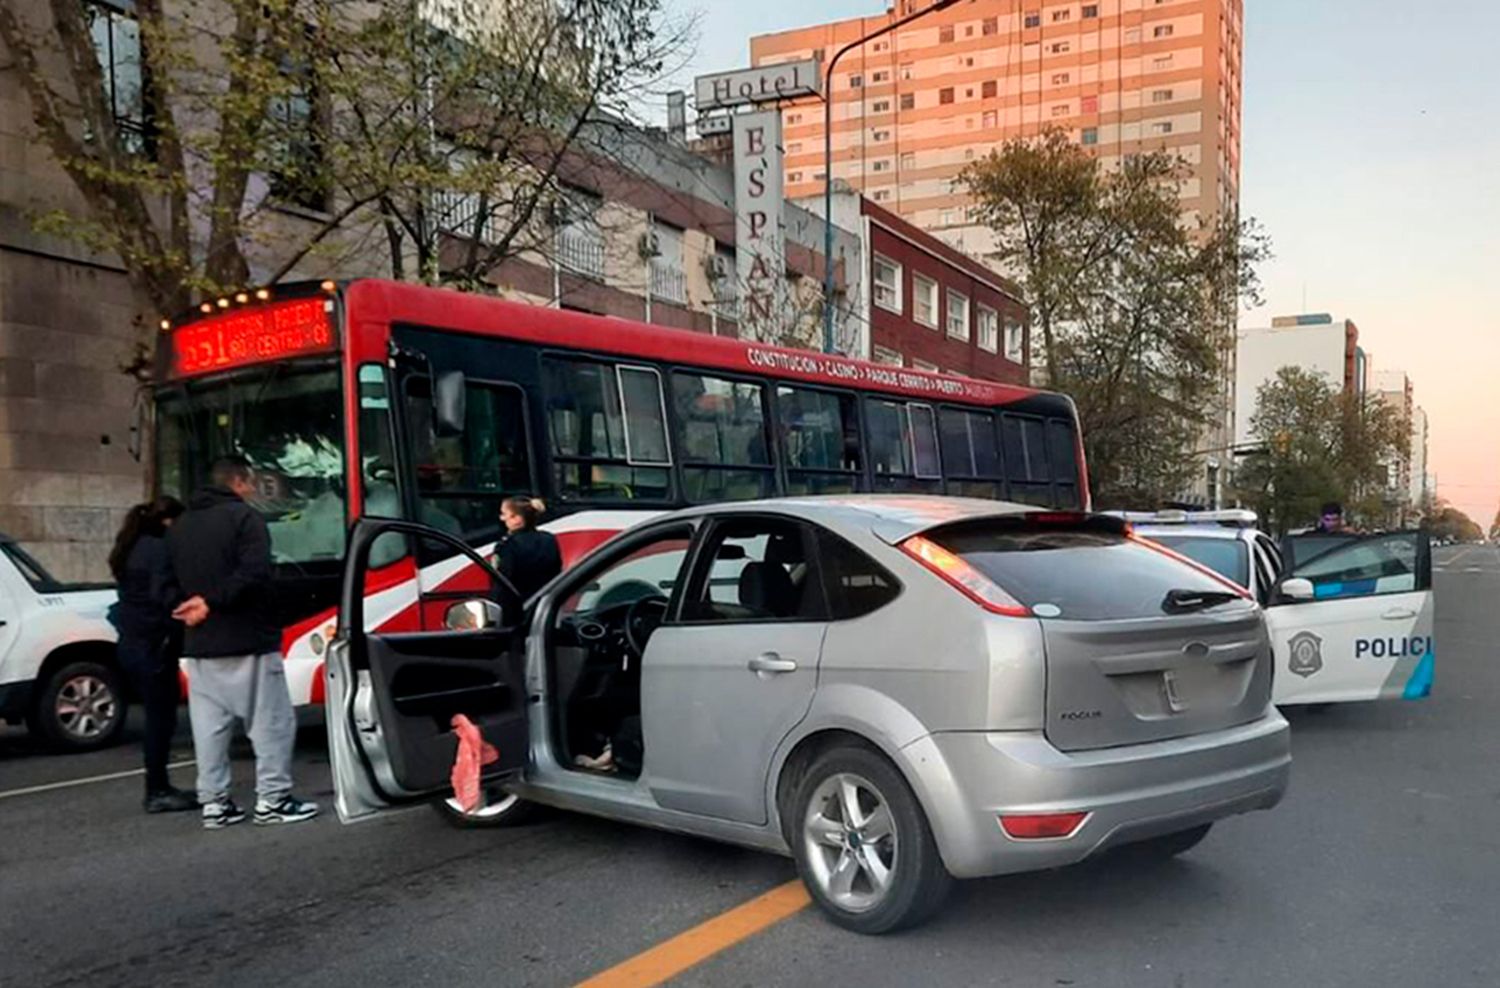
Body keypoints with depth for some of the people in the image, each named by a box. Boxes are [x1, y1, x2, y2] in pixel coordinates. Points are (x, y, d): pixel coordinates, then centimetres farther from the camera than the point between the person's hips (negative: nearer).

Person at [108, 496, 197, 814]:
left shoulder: (132, 548, 16)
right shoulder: (161, 549, -14)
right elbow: (166, 595, -24)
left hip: (132, 642, 10)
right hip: (153, 644, -10)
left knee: (156, 716, 15)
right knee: (162, 717, -3)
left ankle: (158, 787, 22)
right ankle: (157, 792, 1)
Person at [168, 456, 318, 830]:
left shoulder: (179, 528, 17)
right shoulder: (244, 517, -8)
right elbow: (254, 573, -22)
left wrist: (197, 604, 7)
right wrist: (213, 602, -16)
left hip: (199, 645, 7)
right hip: (248, 641, -7)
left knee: (209, 726, 10)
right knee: (271, 721, 1)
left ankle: (214, 801, 13)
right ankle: (273, 799, 2)